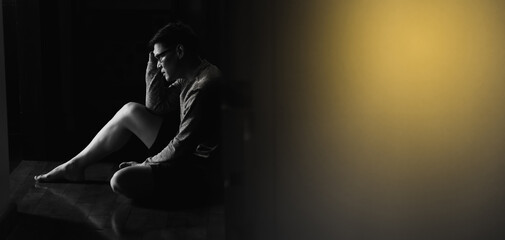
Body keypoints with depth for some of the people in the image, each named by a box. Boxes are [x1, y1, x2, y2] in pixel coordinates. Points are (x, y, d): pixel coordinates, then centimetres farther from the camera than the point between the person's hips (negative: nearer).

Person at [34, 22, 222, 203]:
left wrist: (147, 164, -11)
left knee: (120, 181, -27)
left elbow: (183, 144, -24)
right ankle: (74, 166, 17)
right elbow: (156, 108, 13)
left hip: (194, 172, -10)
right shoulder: (188, 79, 8)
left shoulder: (203, 88, -25)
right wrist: (153, 69, 3)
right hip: (183, 155, 10)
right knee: (130, 111, 10)